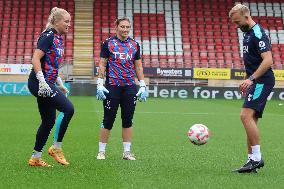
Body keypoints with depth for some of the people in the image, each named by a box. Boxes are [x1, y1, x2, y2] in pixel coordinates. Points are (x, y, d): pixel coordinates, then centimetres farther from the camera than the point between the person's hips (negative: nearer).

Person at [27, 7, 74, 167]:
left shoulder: (58, 38, 16)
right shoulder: (48, 36, -12)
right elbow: (35, 59, -19)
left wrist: (60, 84, 22)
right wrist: (42, 82, -24)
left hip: (48, 84, 10)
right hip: (40, 83, -10)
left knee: (49, 121, 10)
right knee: (69, 108, -17)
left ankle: (35, 158, 19)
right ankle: (56, 148, -5)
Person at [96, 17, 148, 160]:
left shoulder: (134, 45, 10)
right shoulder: (108, 43, 1)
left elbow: (138, 67, 13)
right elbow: (102, 65, 1)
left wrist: (143, 86, 7)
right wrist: (99, 84, -7)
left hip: (130, 88, 3)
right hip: (112, 88, -3)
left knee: (128, 121, 6)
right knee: (108, 120, -1)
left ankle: (127, 152, 13)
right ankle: (101, 151, 10)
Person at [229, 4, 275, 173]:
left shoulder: (258, 34, -14)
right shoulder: (247, 33, 17)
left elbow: (267, 60, -23)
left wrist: (251, 79, -28)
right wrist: (248, 81, 23)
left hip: (262, 81, -10)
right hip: (255, 82, 10)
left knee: (246, 115, -19)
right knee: (251, 120, 8)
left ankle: (257, 158, -13)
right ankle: (252, 160, 11)